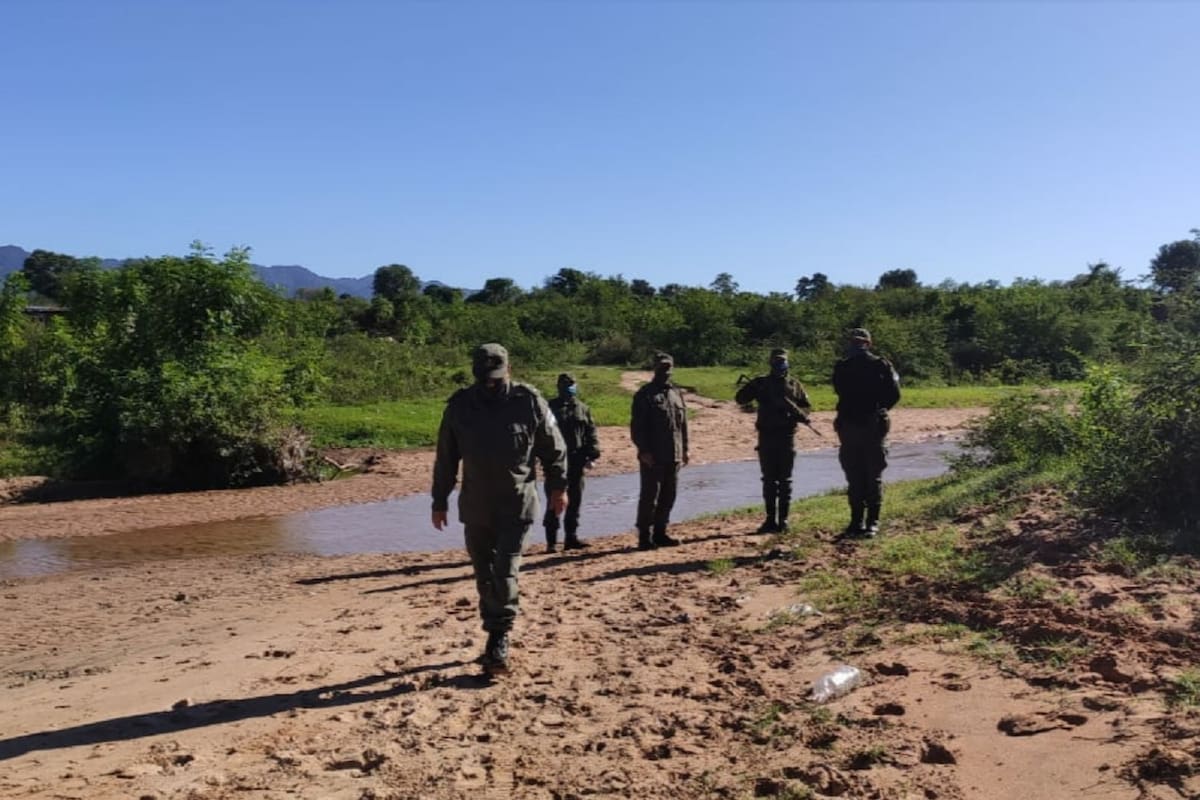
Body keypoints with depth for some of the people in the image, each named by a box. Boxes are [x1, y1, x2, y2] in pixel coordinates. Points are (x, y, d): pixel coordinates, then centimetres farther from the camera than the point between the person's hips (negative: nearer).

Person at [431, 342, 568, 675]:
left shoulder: (529, 402, -7)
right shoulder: (459, 405, -1)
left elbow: (554, 449, 4)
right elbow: (445, 459, 6)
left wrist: (558, 487, 6)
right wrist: (440, 502, 9)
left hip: (517, 507, -3)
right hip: (475, 508, 3)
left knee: (505, 574, -8)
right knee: (485, 576, 10)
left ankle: (498, 642, 3)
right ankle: (497, 637, 24)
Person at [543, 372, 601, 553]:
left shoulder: (583, 408, 11)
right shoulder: (551, 407, 0)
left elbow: (591, 432, 10)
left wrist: (592, 453, -2)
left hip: (577, 461, 4)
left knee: (575, 500, 9)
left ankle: (571, 537, 18)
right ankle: (551, 541, 3)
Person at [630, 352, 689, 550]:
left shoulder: (676, 393, 15)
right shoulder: (645, 394, -5)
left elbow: (683, 424, 18)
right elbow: (637, 426, -10)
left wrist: (684, 449, 13)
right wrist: (644, 450, -17)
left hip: (673, 457, 7)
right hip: (652, 458, -7)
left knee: (668, 497, 12)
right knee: (649, 497, -3)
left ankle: (660, 534, 22)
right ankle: (645, 537, 3)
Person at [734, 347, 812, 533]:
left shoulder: (795, 385, 7)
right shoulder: (761, 383, 7)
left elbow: (807, 407, 8)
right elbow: (740, 399, -1)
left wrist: (797, 411, -14)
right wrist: (751, 387, -20)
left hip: (787, 436, 0)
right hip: (767, 436, 1)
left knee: (785, 481, 2)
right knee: (769, 480, 5)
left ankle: (783, 520, 6)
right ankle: (771, 519, 11)